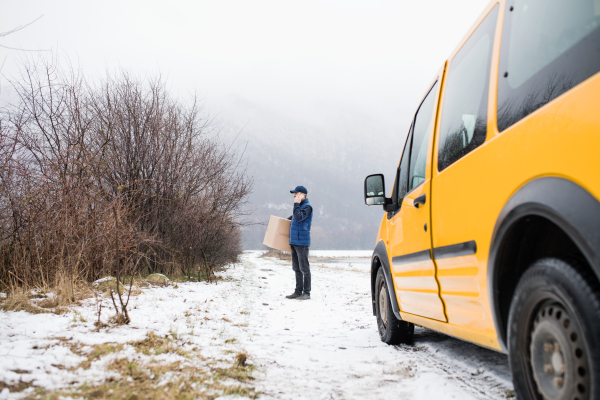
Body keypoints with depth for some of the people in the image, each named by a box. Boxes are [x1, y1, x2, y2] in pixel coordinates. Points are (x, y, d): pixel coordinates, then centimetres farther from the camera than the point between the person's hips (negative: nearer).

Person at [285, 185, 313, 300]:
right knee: (297, 268, 11)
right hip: (294, 241, 9)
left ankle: (306, 293, -1)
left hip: (302, 241, -9)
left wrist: (296, 204, -15)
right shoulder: (299, 206, 18)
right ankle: (298, 291, 17)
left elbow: (299, 218, -22)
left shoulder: (307, 207, -9)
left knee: (304, 268, -5)